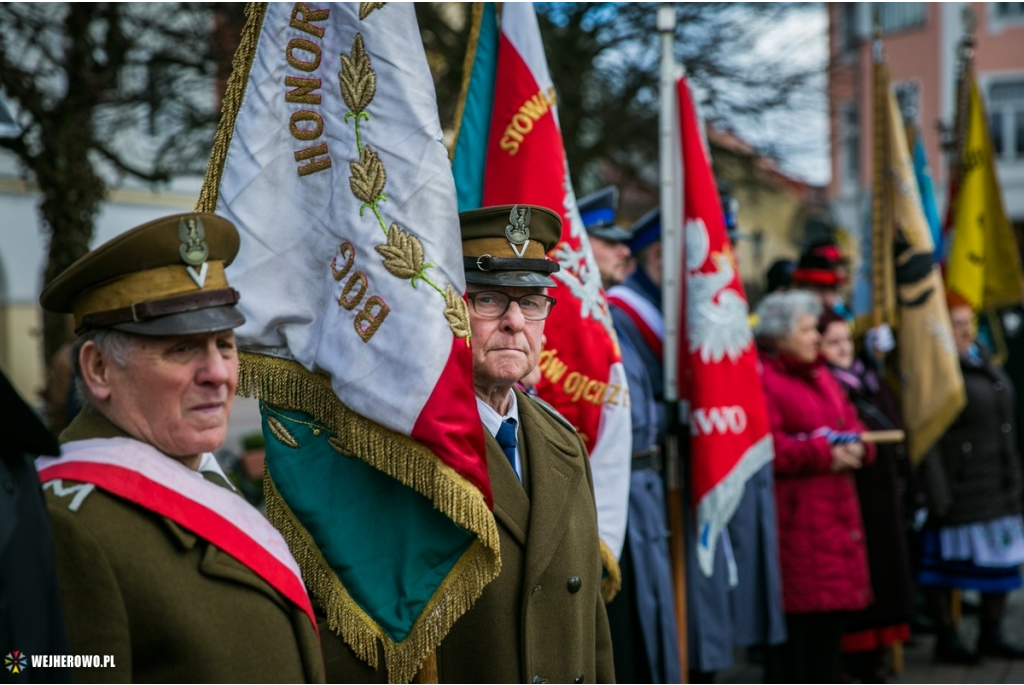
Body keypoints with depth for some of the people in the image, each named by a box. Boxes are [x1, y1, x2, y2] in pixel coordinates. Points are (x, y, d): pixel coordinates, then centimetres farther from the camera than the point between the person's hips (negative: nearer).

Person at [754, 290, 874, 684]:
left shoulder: (822, 377, 19)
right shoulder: (763, 380, -12)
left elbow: (851, 426, 19)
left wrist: (855, 448, -4)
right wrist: (823, 454, -18)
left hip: (834, 515, 9)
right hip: (794, 520, -9)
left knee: (832, 610, 12)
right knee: (796, 614, -6)